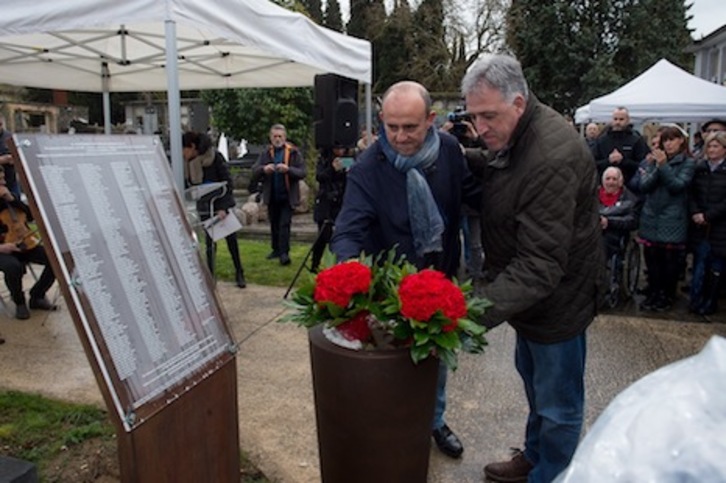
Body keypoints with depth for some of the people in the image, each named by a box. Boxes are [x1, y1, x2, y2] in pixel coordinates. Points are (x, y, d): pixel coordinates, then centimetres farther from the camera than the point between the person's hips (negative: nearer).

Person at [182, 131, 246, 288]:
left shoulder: (215, 157, -16)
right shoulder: (188, 163, -2)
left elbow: (227, 182, -14)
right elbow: (190, 186, 9)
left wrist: (224, 207, -18)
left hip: (222, 204, -3)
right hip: (205, 209, 3)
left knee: (231, 240, 4)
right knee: (210, 243, 4)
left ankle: (239, 274, 20)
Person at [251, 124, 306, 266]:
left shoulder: (294, 152, -4)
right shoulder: (265, 153, 5)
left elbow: (302, 173, -9)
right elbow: (254, 173, -1)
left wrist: (288, 169, -27)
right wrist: (263, 169, -22)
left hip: (287, 195, -4)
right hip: (272, 195, 4)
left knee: (284, 224, -7)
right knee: (274, 224, 14)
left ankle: (284, 253, -6)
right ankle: (276, 249, 27)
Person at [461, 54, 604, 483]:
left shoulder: (552, 159, -33)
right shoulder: (511, 136, -3)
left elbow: (540, 264, -36)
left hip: (558, 297, -10)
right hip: (528, 289, 10)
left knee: (557, 404, 8)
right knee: (533, 378, 26)